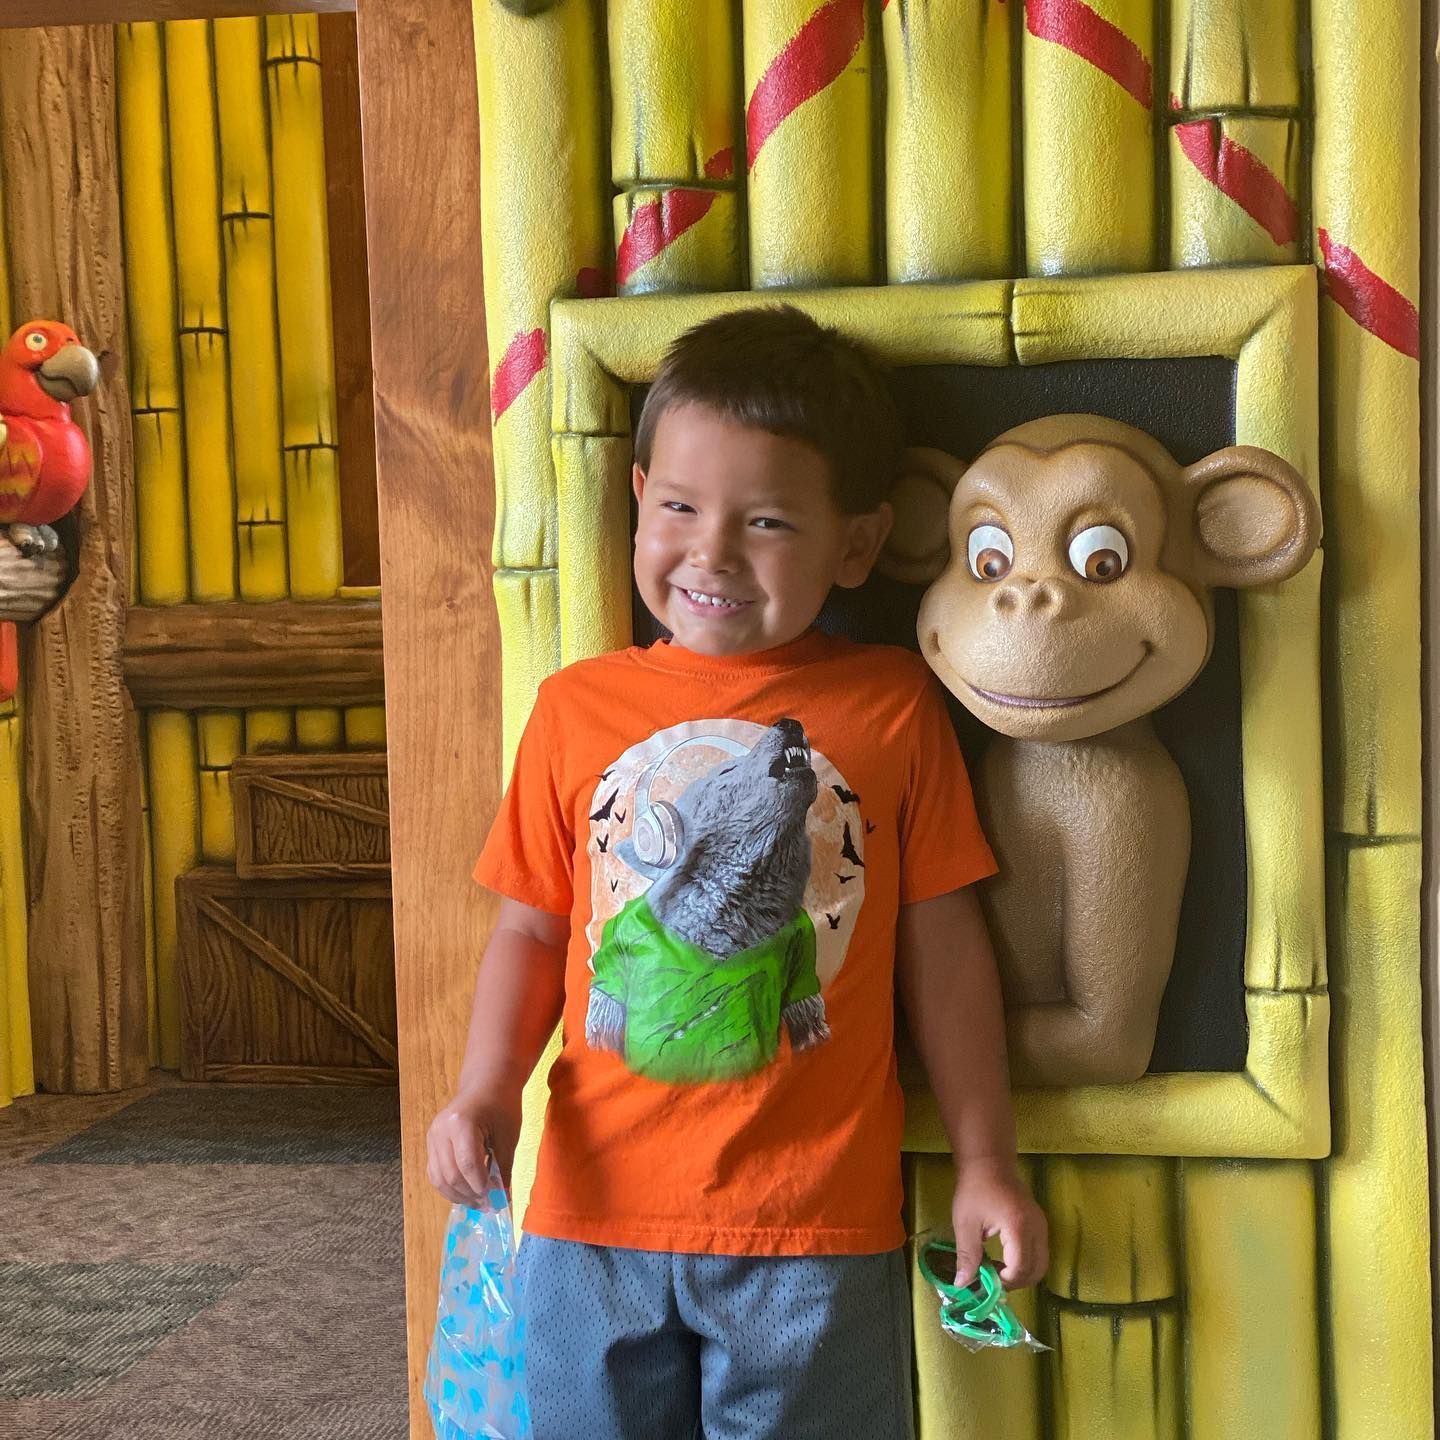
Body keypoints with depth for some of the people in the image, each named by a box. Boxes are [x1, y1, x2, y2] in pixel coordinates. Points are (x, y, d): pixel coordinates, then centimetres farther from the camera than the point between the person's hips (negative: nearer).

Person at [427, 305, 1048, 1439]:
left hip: (814, 1225, -1)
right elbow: (532, 927, 7)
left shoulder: (893, 707, -3)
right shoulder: (577, 706, 1)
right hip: (598, 1206, 2)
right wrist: (486, 1090, -7)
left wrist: (987, 1165, 4)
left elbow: (944, 948, 2)